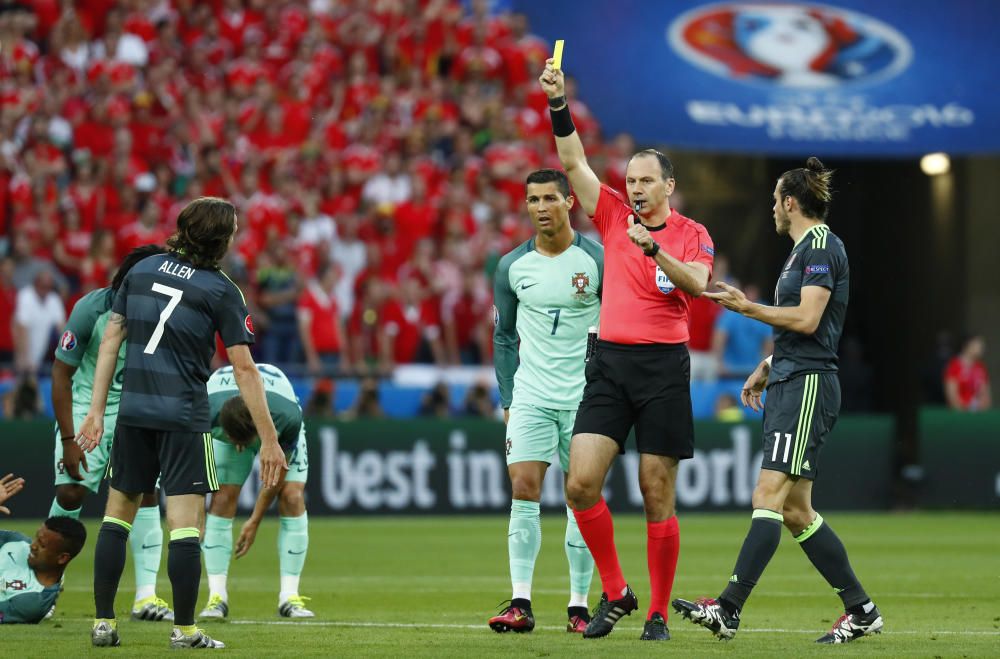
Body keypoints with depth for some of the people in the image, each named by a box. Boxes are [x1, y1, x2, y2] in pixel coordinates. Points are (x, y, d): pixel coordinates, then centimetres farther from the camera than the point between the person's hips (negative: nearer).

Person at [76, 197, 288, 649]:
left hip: (133, 409, 5)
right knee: (186, 522, -2)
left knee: (119, 511, 13)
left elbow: (111, 338, 7)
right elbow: (243, 369, -8)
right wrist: (269, 440, -5)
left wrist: (96, 411, 11)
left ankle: (103, 623, 13)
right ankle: (184, 630, -2)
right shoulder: (222, 290, -6)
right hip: (184, 417, -5)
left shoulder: (142, 270, 8)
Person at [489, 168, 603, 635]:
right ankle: (520, 603, -8)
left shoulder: (597, 261, -5)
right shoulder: (512, 266, 4)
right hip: (530, 397, 2)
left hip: (585, 398, -2)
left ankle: (579, 604, 8)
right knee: (524, 492, -7)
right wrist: (507, 399, 7)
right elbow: (504, 337, 13)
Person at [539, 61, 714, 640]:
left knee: (657, 496, -2)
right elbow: (575, 162, 5)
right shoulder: (614, 215, 11)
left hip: (664, 365, -3)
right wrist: (558, 104, -7)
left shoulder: (692, 234, 2)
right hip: (610, 361, 3)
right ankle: (615, 593, 5)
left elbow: (697, 284, -16)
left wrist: (653, 248, -29)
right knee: (581, 482, -9)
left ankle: (659, 613, 7)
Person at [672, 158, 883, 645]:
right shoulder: (804, 248, 21)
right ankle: (861, 611, 13)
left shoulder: (821, 246, -10)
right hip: (789, 385, 10)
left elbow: (806, 319, -18)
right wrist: (765, 368, 26)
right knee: (795, 510, 8)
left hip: (808, 386, -10)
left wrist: (747, 307, -12)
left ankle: (728, 610, -23)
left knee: (769, 496, -16)